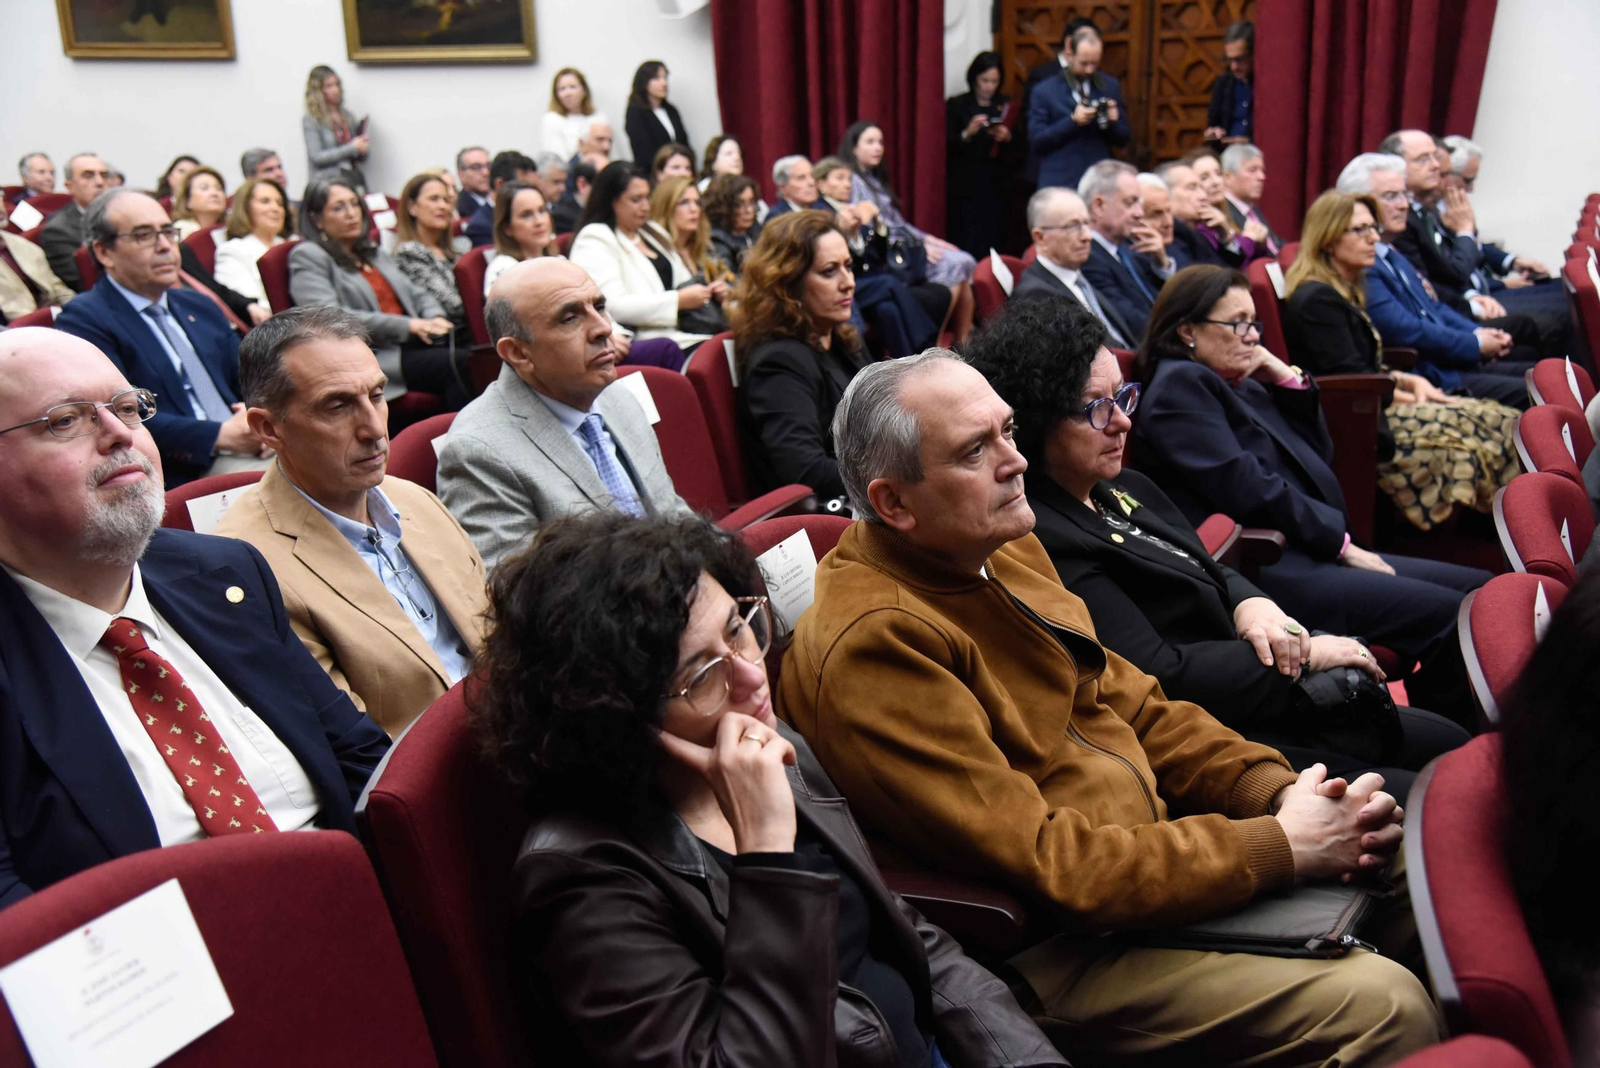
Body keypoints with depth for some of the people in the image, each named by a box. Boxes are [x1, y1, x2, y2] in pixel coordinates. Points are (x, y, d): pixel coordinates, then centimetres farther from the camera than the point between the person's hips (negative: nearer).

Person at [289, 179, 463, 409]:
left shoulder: (374, 252, 28)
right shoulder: (307, 257, 4)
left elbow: (416, 294, 29)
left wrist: (436, 318, 2)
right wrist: (407, 325, -16)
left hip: (411, 346, 7)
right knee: (459, 365, -31)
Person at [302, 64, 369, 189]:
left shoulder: (348, 117, 15)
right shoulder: (310, 120, 1)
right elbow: (316, 157, -8)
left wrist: (363, 146, -2)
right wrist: (352, 148, -10)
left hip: (355, 179, 4)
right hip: (327, 182, -4)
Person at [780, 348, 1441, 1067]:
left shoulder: (1001, 548, 4)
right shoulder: (873, 643, -25)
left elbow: (1129, 704, 12)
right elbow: (1043, 865, -25)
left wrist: (1275, 790, -4)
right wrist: (1280, 846, -19)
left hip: (1154, 846, 9)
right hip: (1056, 954, -9)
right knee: (1383, 1006, -17)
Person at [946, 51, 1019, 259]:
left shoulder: (1005, 106, 13)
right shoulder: (956, 105, 5)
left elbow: (1018, 150, 11)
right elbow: (948, 147, -3)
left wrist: (1008, 139, -10)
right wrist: (967, 134, -19)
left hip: (997, 186, 2)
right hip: (965, 187, -2)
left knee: (992, 245, -5)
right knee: (966, 245, -10)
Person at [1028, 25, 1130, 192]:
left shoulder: (1111, 86, 10)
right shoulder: (1043, 91, 1)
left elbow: (1123, 138, 13)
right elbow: (1036, 142, -5)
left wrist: (1113, 121, -9)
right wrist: (1072, 121, -15)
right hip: (1058, 185, -3)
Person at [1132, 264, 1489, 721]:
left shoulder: (1240, 385, 20)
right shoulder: (1179, 385, -7)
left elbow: (1319, 458, 23)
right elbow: (1246, 488, -16)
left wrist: (1291, 382, 11)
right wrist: (1340, 541, -10)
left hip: (1306, 551, 10)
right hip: (1262, 569, -10)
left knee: (1479, 588, 2)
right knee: (1449, 616, -19)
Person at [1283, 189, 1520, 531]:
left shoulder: (1345, 293, 18)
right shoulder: (1316, 300, -13)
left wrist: (1409, 381, 4)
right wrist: (1415, 398, -8)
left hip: (1370, 413, 10)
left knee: (1499, 422, -4)